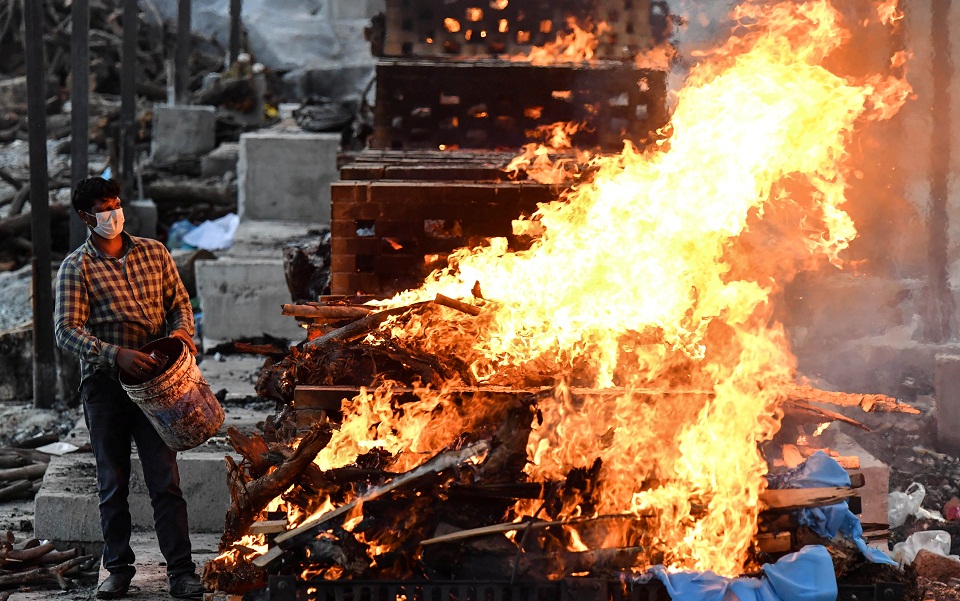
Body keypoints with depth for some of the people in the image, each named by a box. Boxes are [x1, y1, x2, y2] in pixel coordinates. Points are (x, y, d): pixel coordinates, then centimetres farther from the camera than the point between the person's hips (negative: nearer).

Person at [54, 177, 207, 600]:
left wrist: (182, 330, -7)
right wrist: (116, 354, -24)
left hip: (153, 378, 1)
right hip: (104, 383, -1)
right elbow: (67, 331, -11)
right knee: (112, 481, 8)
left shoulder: (154, 253, 8)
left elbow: (179, 301, 16)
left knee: (165, 479, -2)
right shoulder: (76, 268, -2)